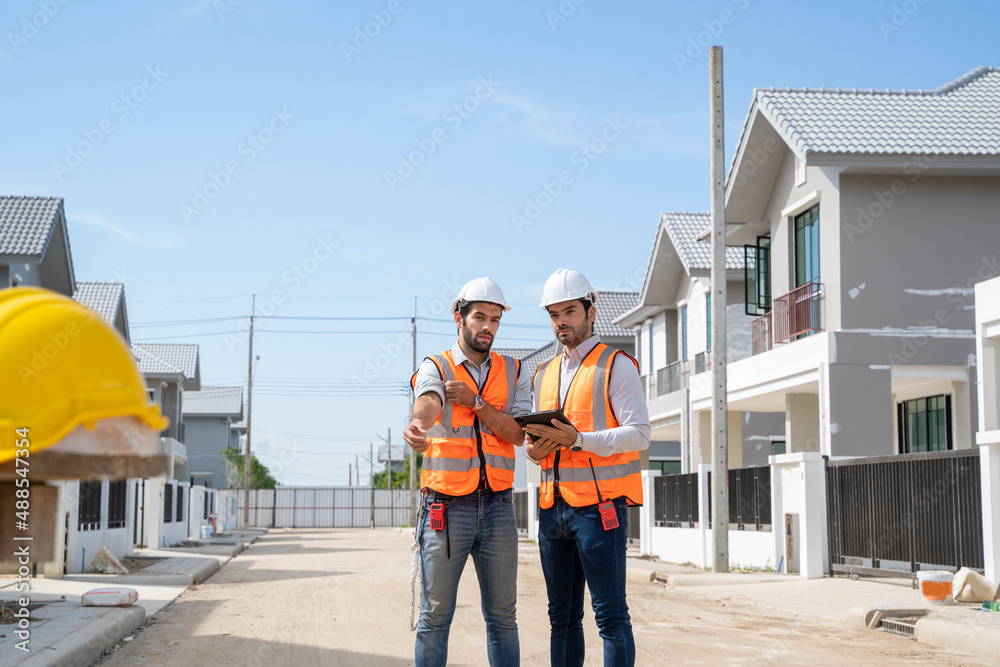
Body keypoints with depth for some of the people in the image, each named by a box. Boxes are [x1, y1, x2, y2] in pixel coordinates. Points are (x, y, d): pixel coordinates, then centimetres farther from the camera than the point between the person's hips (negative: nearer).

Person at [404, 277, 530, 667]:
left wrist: (475, 401, -12)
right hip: (446, 506, -3)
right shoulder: (435, 368, 1)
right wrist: (418, 424, -46)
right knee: (436, 614, 1)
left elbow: (520, 433, -1)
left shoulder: (512, 373, 12)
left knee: (502, 615, 8)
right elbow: (428, 401, -23)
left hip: (498, 506, 3)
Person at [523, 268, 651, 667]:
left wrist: (578, 440, -22)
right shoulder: (545, 374, 19)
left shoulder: (616, 366, -2)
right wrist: (534, 449, 0)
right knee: (562, 618, 10)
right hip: (554, 508, 7)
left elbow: (639, 434, -11)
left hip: (599, 508, -7)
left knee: (610, 615, -7)